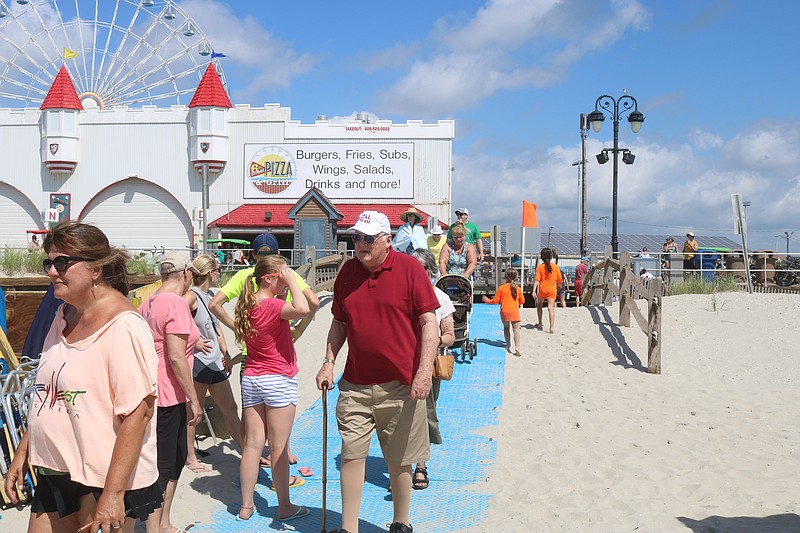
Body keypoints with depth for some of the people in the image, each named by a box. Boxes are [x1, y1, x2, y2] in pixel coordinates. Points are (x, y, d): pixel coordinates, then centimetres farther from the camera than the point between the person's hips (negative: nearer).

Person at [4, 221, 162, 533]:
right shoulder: (64, 317, 8)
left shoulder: (123, 326, -19)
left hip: (105, 481, -8)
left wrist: (113, 494, -25)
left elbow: (139, 412, -23)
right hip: (55, 473, 8)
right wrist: (22, 452, 15)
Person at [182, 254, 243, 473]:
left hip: (215, 362, 9)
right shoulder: (191, 297, -15)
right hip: (197, 362, -8)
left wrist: (225, 354, 17)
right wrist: (194, 341, -22)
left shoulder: (211, 295, 12)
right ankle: (190, 458, 17)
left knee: (230, 409, 14)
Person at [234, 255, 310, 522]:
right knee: (279, 447, 2)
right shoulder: (272, 306, -18)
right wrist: (291, 281, -21)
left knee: (252, 444, 9)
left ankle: (246, 505, 15)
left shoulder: (248, 305, 5)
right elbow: (303, 308, -35)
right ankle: (285, 507, 12)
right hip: (278, 380, -7)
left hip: (251, 379, 7)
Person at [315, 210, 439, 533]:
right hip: (355, 385, 3)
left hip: (401, 385, -3)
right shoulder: (347, 271, 8)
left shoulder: (409, 268, -6)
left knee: (399, 460, 8)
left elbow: (429, 321, -8)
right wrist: (329, 363, 8)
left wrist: (425, 370, -16)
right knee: (351, 455, 0)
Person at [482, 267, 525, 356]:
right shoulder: (518, 288, -1)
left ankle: (508, 345, 16)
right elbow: (522, 301, 8)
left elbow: (495, 301, -1)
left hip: (504, 311, 1)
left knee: (506, 328, 19)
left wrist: (487, 300, 16)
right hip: (514, 312, 0)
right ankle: (517, 347, -14)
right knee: (516, 329, -1)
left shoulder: (501, 288, -5)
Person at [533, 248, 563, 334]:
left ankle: (540, 323, 31)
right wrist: (558, 285, 25)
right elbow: (560, 281, 3)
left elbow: (537, 280, -14)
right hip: (552, 290, 0)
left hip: (542, 290, 0)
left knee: (539, 305, 25)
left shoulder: (539, 267, -5)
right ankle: (551, 327, -16)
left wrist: (534, 290, -17)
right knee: (551, 308, -6)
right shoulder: (555, 267, -1)